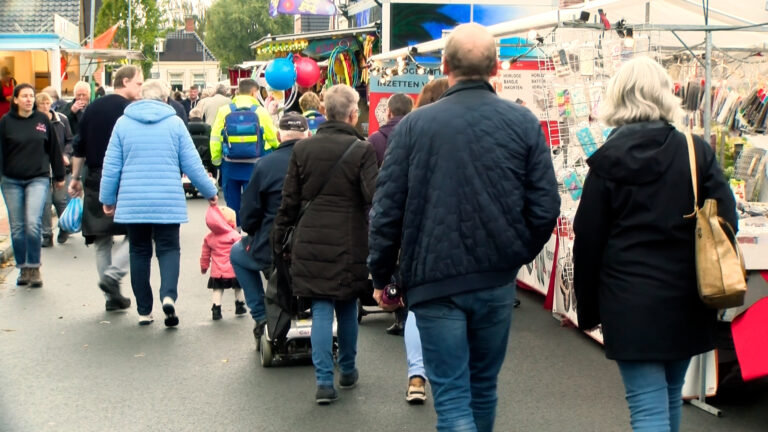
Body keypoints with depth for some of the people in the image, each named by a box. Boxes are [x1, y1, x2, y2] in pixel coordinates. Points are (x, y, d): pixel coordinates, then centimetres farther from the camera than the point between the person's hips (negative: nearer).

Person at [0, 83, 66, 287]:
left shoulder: (42, 120, 3)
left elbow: (53, 149, 10)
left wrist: (59, 176, 14)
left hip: (38, 179, -1)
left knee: (33, 224, -14)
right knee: (17, 228, 5)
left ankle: (34, 267, 0)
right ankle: (23, 269, 18)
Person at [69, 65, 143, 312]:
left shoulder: (93, 108, 13)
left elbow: (79, 147, 15)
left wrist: (75, 177, 20)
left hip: (94, 179, 6)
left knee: (102, 239, 10)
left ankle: (112, 296, 11)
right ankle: (112, 275, -14)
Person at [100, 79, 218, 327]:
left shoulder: (123, 123, 3)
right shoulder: (174, 122, 0)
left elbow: (111, 165, 5)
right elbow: (191, 164, 2)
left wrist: (107, 198, 15)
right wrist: (210, 192, 14)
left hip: (132, 203, 1)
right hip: (168, 202, -1)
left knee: (139, 252, 11)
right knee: (168, 248, 7)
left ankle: (144, 311, 13)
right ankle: (168, 295, -19)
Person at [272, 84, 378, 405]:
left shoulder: (302, 148, 1)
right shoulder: (362, 151, -9)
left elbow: (289, 199, 5)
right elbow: (374, 198, -13)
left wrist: (279, 236, 15)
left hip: (311, 240, 2)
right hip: (349, 243, -2)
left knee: (321, 309, 5)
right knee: (348, 308, 15)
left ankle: (324, 380, -1)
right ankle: (347, 371, 29)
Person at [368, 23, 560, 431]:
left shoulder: (413, 125, -6)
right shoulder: (523, 122, -3)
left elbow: (387, 208, -6)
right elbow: (545, 206, -4)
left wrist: (380, 275, 7)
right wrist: (517, 254, 13)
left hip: (434, 280, -2)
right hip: (498, 280, 3)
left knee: (452, 395, 2)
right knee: (483, 385, 20)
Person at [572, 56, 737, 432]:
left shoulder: (607, 161, -5)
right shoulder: (697, 152, -2)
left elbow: (588, 241, -3)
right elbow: (726, 221, -3)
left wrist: (588, 308, 7)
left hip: (630, 300, -3)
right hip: (685, 298, 3)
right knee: (671, 394, 22)